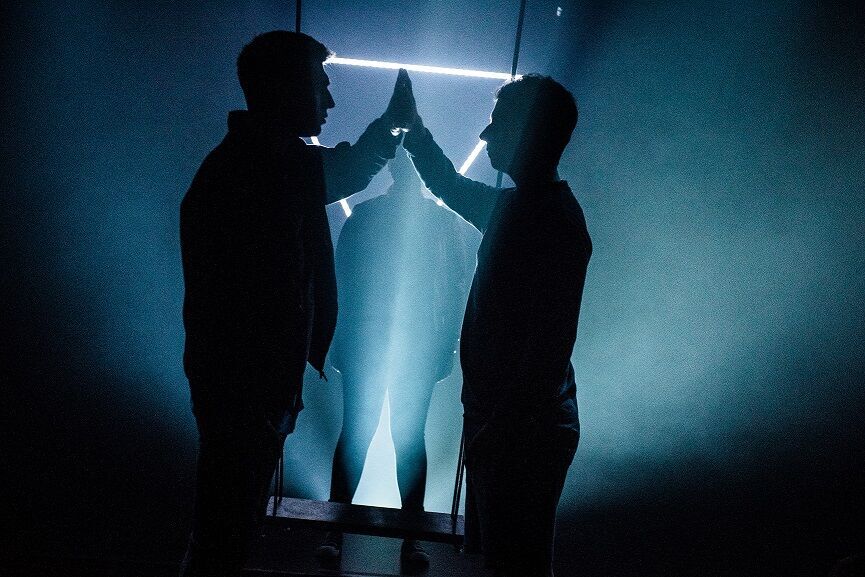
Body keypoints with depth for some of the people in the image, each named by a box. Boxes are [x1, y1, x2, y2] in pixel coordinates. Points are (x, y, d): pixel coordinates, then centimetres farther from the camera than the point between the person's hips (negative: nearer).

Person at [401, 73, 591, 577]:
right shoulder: (513, 205, 8)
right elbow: (450, 184, 28)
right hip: (496, 416, 9)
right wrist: (413, 126, 25)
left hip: (526, 429, -9)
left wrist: (505, 427, -23)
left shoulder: (557, 220, -20)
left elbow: (551, 344, -25)